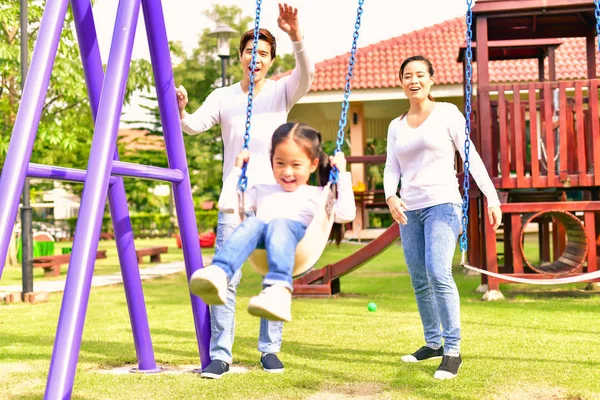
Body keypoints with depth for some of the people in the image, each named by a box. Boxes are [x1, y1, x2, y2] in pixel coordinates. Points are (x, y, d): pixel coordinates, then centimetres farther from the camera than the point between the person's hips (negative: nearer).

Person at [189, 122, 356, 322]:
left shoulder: (317, 195, 32)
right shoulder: (262, 191, 39)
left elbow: (346, 214, 16)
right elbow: (226, 204, 33)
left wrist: (342, 174, 19)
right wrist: (237, 170, 36)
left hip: (297, 231, -2)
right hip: (260, 241, 2)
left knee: (279, 225, -38)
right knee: (252, 223, -35)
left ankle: (279, 291, -65)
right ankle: (218, 273, -62)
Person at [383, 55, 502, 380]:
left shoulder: (447, 113, 2)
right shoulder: (396, 126, 14)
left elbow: (472, 157, -2)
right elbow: (391, 168, 8)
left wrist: (492, 198, -11)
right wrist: (390, 196, -13)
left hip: (442, 204, -5)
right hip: (409, 210, 5)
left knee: (438, 273, -21)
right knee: (419, 281, 8)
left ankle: (453, 350, -15)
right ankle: (433, 342, 22)